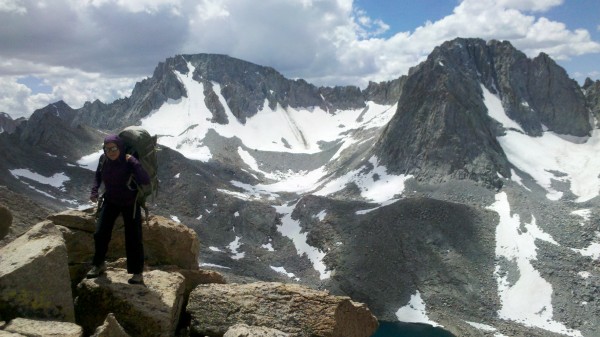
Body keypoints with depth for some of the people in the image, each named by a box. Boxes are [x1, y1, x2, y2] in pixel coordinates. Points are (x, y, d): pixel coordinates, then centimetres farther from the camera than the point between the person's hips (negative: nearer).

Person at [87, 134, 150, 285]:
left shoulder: (129, 163, -28)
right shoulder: (103, 159, -14)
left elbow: (146, 180, -41)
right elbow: (98, 175, 8)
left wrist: (133, 161, -44)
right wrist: (94, 190, -7)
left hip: (130, 203, -4)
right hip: (111, 201, 4)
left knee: (133, 238, -3)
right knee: (100, 234, 4)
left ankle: (138, 273, 9)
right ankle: (98, 265, 28)